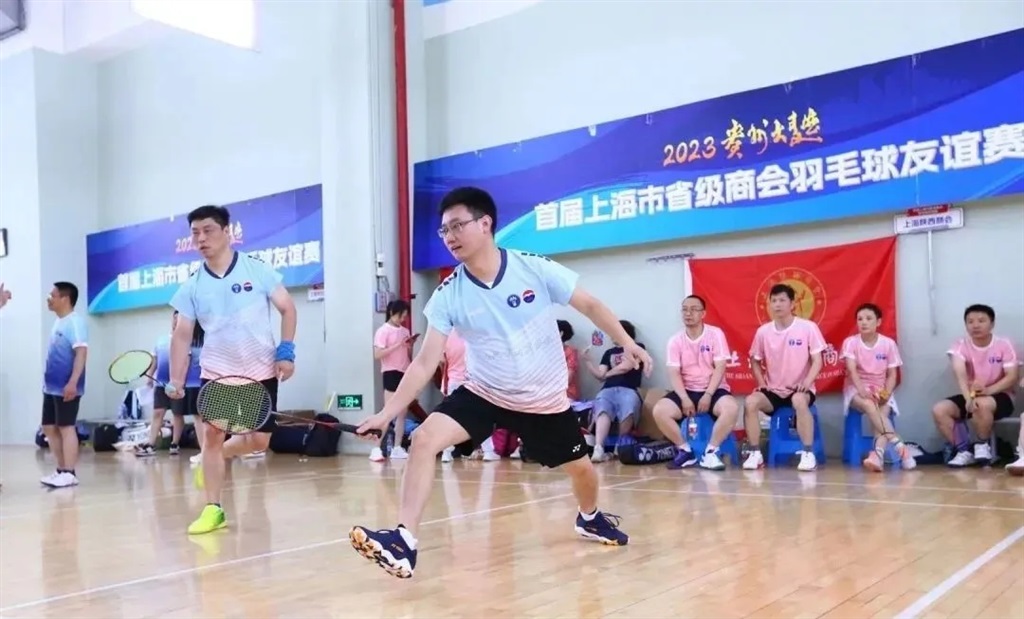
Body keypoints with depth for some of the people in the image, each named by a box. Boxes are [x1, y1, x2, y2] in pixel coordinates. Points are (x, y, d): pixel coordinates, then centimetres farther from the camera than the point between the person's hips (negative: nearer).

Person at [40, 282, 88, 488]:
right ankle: (61, 470, 19)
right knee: (49, 428, 11)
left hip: (66, 388, -10)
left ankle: (69, 473, -2)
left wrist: (73, 381, -27)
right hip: (51, 387, 10)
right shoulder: (58, 322, 17)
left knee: (66, 427, -7)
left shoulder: (75, 322, -12)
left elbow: (81, 352, -20)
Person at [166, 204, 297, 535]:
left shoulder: (257, 269, -8)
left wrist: (286, 351, -11)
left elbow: (287, 308, -2)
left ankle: (215, 458, 31)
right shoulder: (192, 286, -2)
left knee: (259, 441, 0)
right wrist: (176, 379, -4)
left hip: (261, 370, -1)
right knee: (211, 433, -9)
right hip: (216, 370, 1)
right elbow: (182, 335, 3)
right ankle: (213, 509, 3)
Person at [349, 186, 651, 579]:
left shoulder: (536, 269, -17)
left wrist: (627, 343, -8)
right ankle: (404, 540, -18)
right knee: (423, 440, -22)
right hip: (483, 393, 0)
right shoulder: (448, 295, -14)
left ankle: (590, 519, 49)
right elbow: (425, 363, -14)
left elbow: (589, 305, -5)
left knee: (580, 468, 14)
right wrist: (387, 413, -21)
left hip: (545, 399, 0)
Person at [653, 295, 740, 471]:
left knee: (731, 407, -34)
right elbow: (674, 374, -4)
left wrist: (708, 395, -19)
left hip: (713, 390, -2)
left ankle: (711, 451, -17)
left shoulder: (715, 334, -3)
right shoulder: (675, 341, 2)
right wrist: (685, 399, -20)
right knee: (659, 410, -25)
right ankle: (685, 450, -6)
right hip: (686, 391, 2)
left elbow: (720, 368, -9)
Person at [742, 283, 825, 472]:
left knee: (799, 401, -37)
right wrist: (762, 384, -3)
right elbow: (755, 361, 13)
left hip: (799, 389, -3)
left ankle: (808, 454, -25)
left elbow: (817, 361, -7)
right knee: (750, 402, -25)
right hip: (772, 391, 3)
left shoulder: (808, 327, -7)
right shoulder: (763, 331, 1)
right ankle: (755, 453, -14)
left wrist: (807, 381, -24)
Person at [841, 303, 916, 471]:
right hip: (856, 390, -2)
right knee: (870, 406, -34)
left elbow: (892, 374, 0)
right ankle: (899, 446, -37)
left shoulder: (888, 344, 1)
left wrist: (886, 392, -19)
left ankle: (878, 454, -47)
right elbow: (852, 370, -16)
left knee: (883, 411, -30)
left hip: (881, 391, 2)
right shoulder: (851, 342, -3)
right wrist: (862, 390, -33)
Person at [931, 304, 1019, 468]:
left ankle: (983, 445, -9)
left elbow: (1012, 377, -15)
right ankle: (964, 450, -6)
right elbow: (960, 374, -24)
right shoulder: (960, 345, -7)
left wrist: (988, 390, -34)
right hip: (970, 395, 3)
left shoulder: (1004, 345, -9)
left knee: (982, 404, -37)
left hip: (999, 396, -3)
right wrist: (968, 398, -43)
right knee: (939, 410, -21)